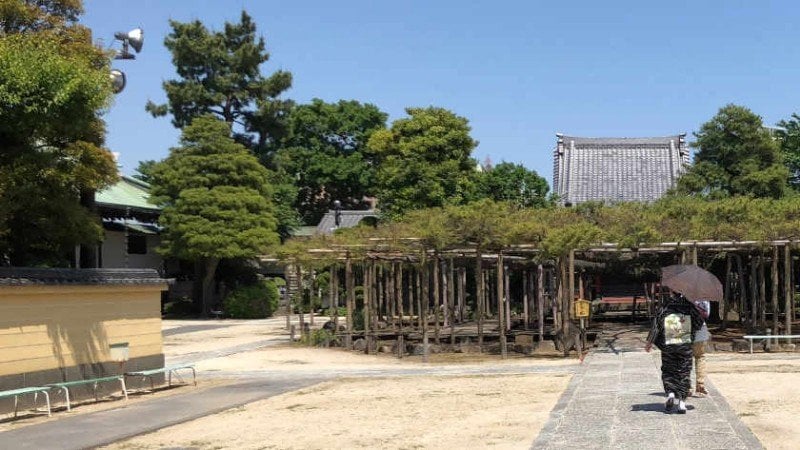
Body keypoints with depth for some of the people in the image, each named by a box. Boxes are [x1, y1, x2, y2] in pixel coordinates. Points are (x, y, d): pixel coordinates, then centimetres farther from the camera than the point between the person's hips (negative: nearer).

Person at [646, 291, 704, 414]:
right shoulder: (688, 306, -4)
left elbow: (656, 325, -7)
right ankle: (682, 401, 0)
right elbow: (699, 321, 3)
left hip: (668, 345, -1)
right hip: (685, 344, 1)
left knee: (668, 371, 13)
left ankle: (670, 392, -9)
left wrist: (649, 342, 2)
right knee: (684, 372, 6)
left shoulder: (665, 308, -7)